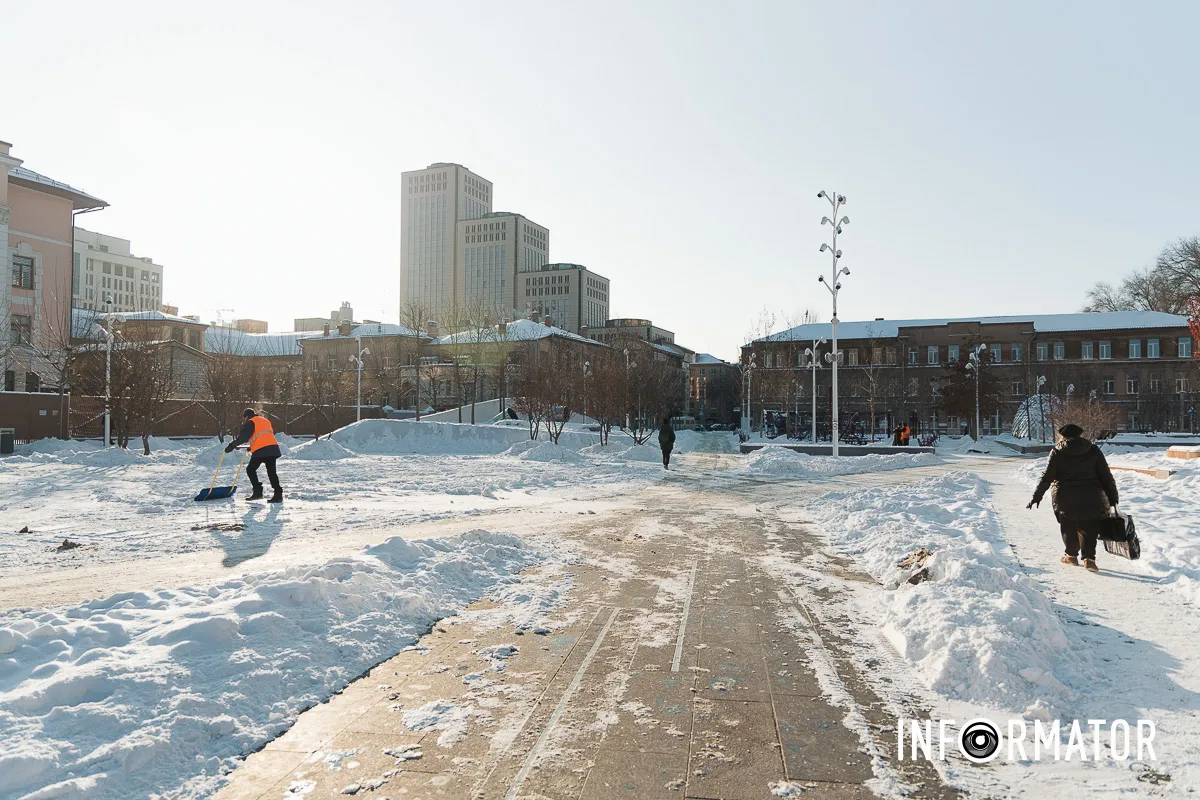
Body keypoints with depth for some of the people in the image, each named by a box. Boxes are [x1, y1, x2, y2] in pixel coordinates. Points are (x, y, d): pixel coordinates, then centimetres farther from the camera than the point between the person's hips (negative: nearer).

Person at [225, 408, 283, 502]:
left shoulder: (251, 422, 2)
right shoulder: (266, 420, 25)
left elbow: (243, 437, -8)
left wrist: (232, 445, -3)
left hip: (260, 451, -7)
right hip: (273, 448, 7)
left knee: (251, 469, 9)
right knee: (271, 471, 8)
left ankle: (258, 492, 1)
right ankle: (278, 494, 0)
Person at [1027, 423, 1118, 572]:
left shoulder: (1057, 452, -3)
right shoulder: (1093, 451, 3)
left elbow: (1047, 477, -5)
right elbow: (1106, 476, 3)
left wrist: (1037, 497, 0)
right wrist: (1112, 498, 8)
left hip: (1065, 499, -1)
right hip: (1091, 498, 1)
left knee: (1069, 527, 12)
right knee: (1088, 528, 6)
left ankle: (1071, 555, 21)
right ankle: (1089, 557, -5)